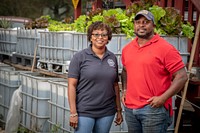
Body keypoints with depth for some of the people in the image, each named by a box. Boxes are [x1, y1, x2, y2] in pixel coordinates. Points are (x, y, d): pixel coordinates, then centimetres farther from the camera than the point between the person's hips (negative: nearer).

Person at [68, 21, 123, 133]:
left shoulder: (112, 58, 8)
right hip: (84, 113, -4)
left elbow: (115, 85, 14)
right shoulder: (80, 57, -4)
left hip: (107, 112, 4)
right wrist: (73, 113, -11)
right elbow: (72, 85, -7)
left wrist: (119, 110, 13)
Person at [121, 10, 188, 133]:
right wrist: (124, 90, 12)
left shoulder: (165, 48, -10)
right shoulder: (127, 49, 11)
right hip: (130, 108, 6)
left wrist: (163, 98, -18)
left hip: (154, 108, -6)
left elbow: (182, 76, -12)